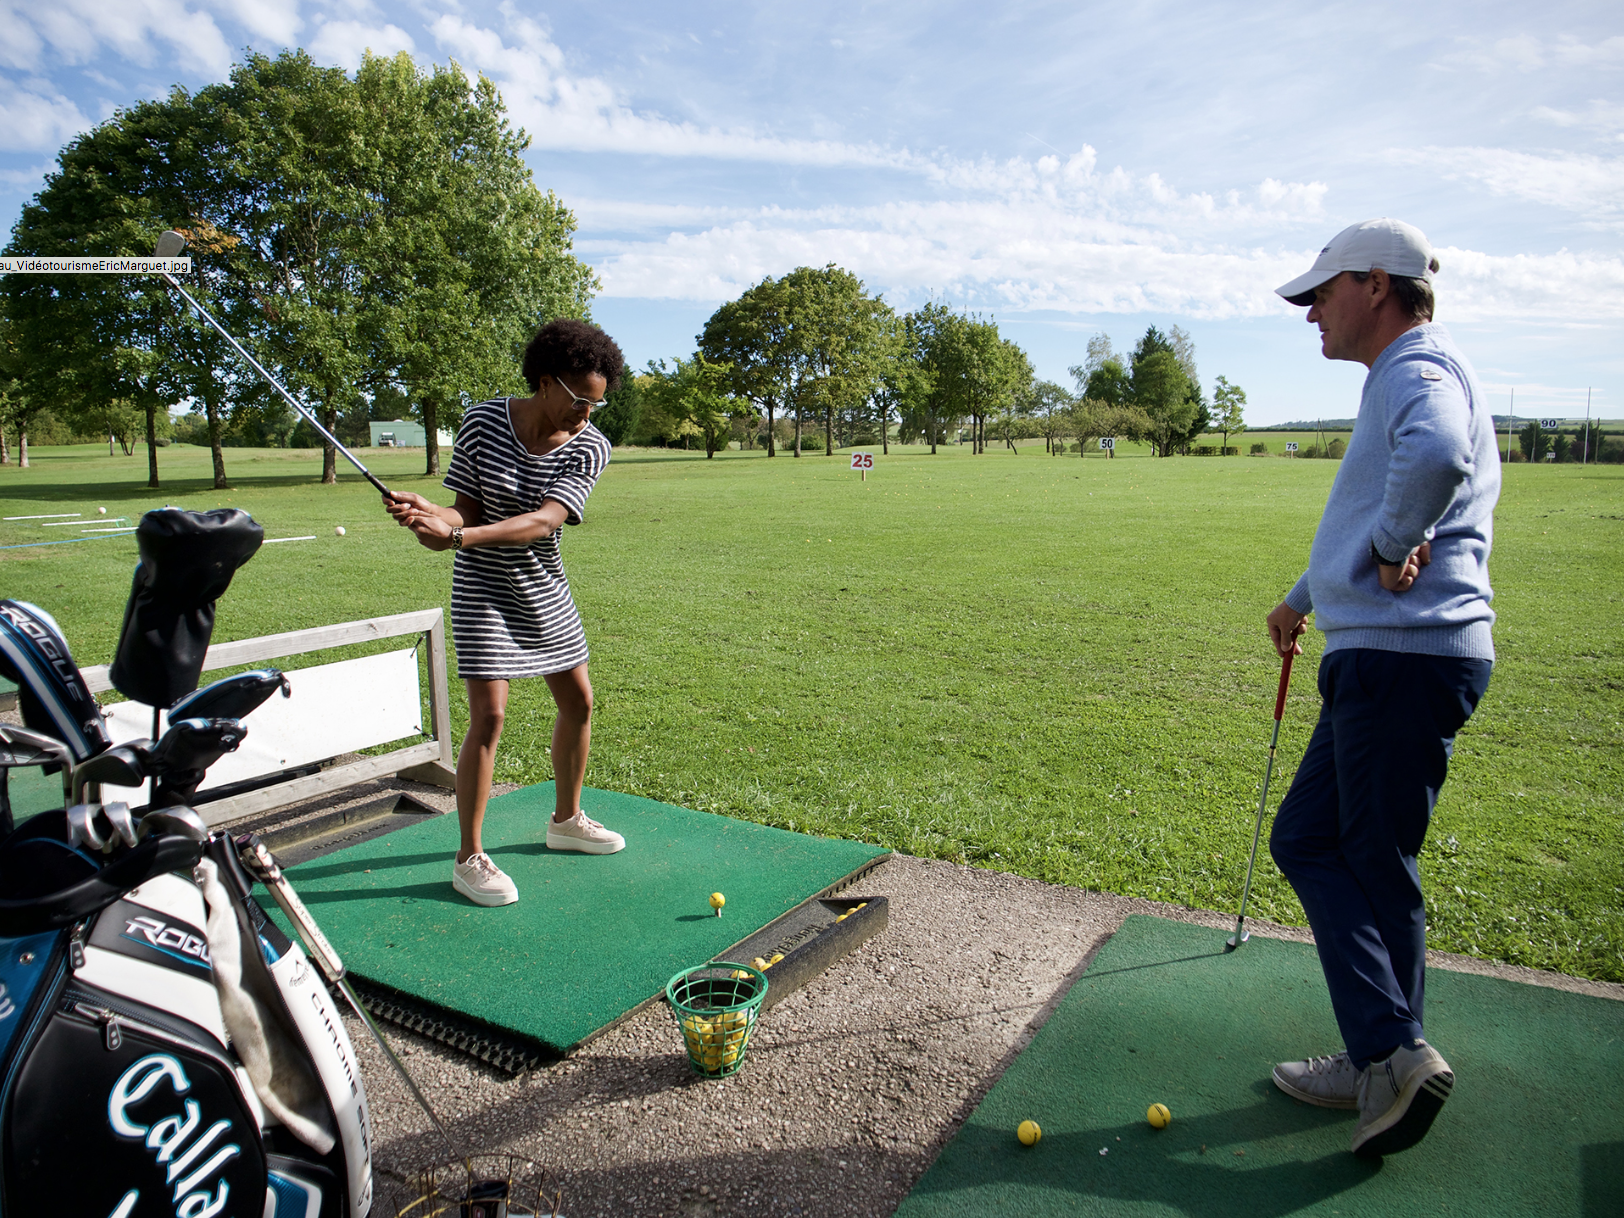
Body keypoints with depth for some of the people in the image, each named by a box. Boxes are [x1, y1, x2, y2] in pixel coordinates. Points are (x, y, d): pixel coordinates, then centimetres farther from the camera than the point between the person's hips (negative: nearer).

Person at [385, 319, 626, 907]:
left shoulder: (589, 447, -13)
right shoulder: (482, 422, -13)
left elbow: (545, 520, -28)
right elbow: (468, 511, -11)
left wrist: (457, 536, -39)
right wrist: (433, 517, -34)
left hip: (545, 588, 4)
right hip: (484, 588, -3)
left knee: (578, 702, 9)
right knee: (488, 715, -11)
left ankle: (566, 819, 32)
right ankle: (469, 858, 3)